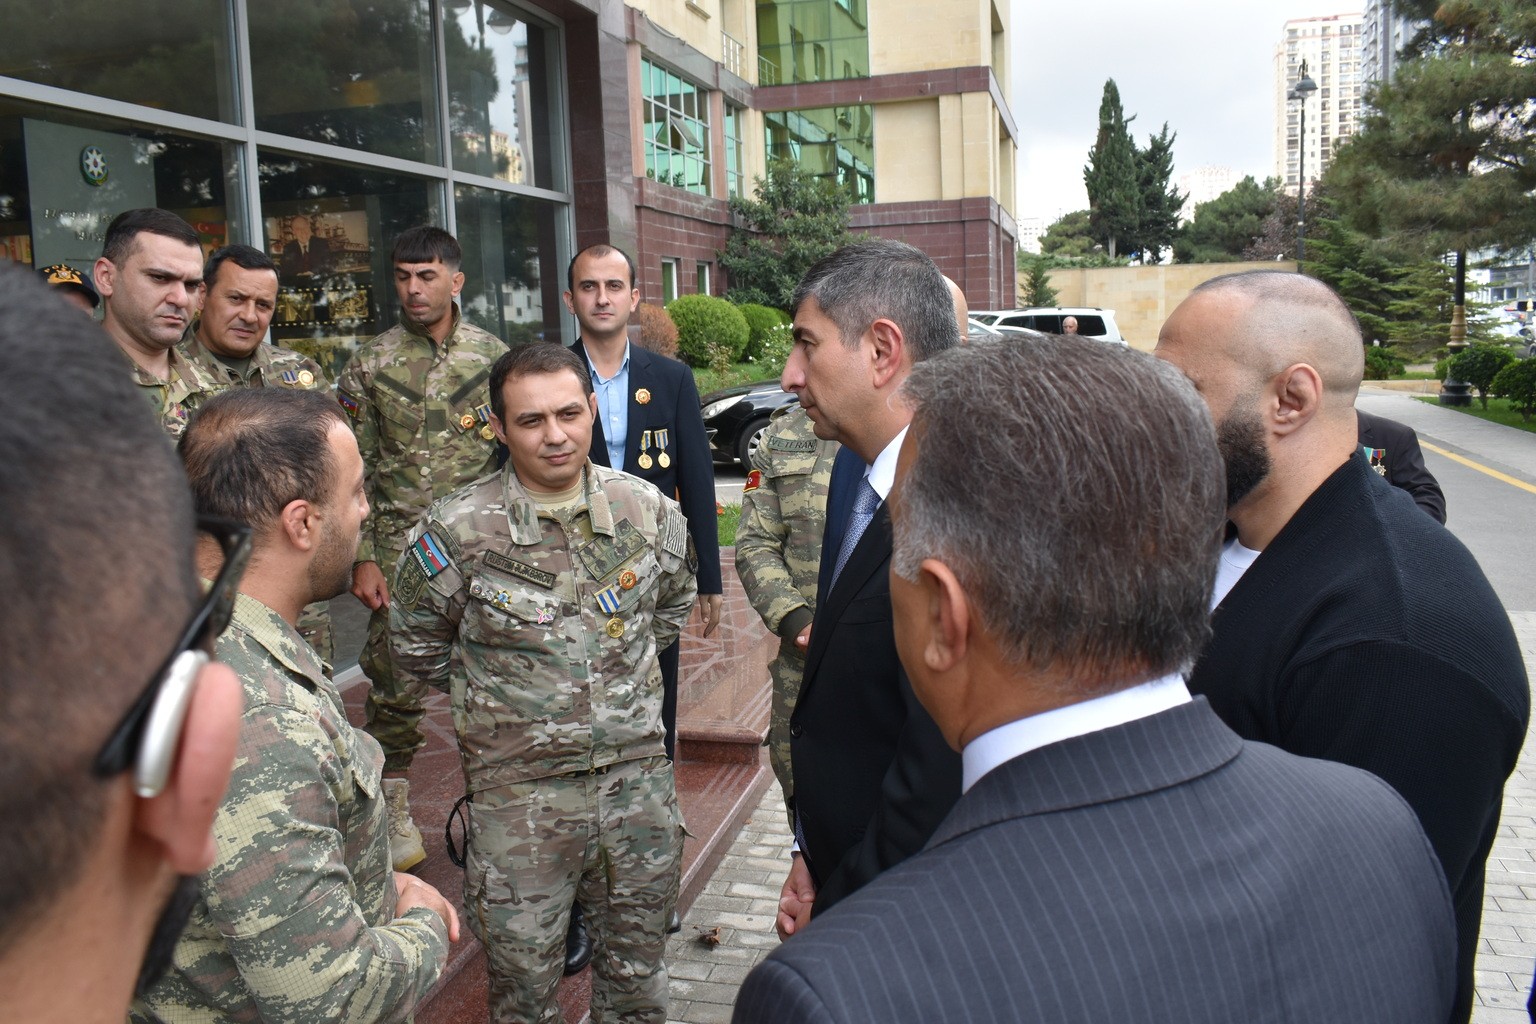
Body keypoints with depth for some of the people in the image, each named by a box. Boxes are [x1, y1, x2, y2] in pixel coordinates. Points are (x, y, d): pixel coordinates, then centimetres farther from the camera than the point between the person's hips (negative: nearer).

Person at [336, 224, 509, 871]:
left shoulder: (494, 355, 6)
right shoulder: (370, 365, 3)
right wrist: (361, 559, -3)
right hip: (400, 551, 0)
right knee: (394, 678, 3)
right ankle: (395, 805, 19)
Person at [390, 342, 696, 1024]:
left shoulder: (647, 509, -3)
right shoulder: (457, 531, -12)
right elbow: (417, 650, 4)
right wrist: (499, 690, 6)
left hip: (637, 769, 3)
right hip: (519, 788, -2)